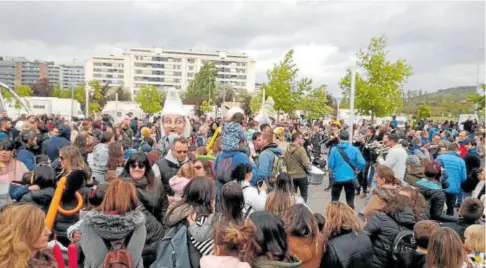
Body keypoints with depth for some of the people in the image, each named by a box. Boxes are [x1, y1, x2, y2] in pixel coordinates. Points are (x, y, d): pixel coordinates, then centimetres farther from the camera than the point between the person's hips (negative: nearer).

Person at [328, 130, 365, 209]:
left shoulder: (334, 149, -11)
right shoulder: (354, 149, -8)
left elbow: (331, 164, -11)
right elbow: (362, 163, -15)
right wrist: (357, 170, 4)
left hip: (337, 178, 0)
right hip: (350, 178, 1)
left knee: (334, 199, 17)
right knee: (350, 200, 14)